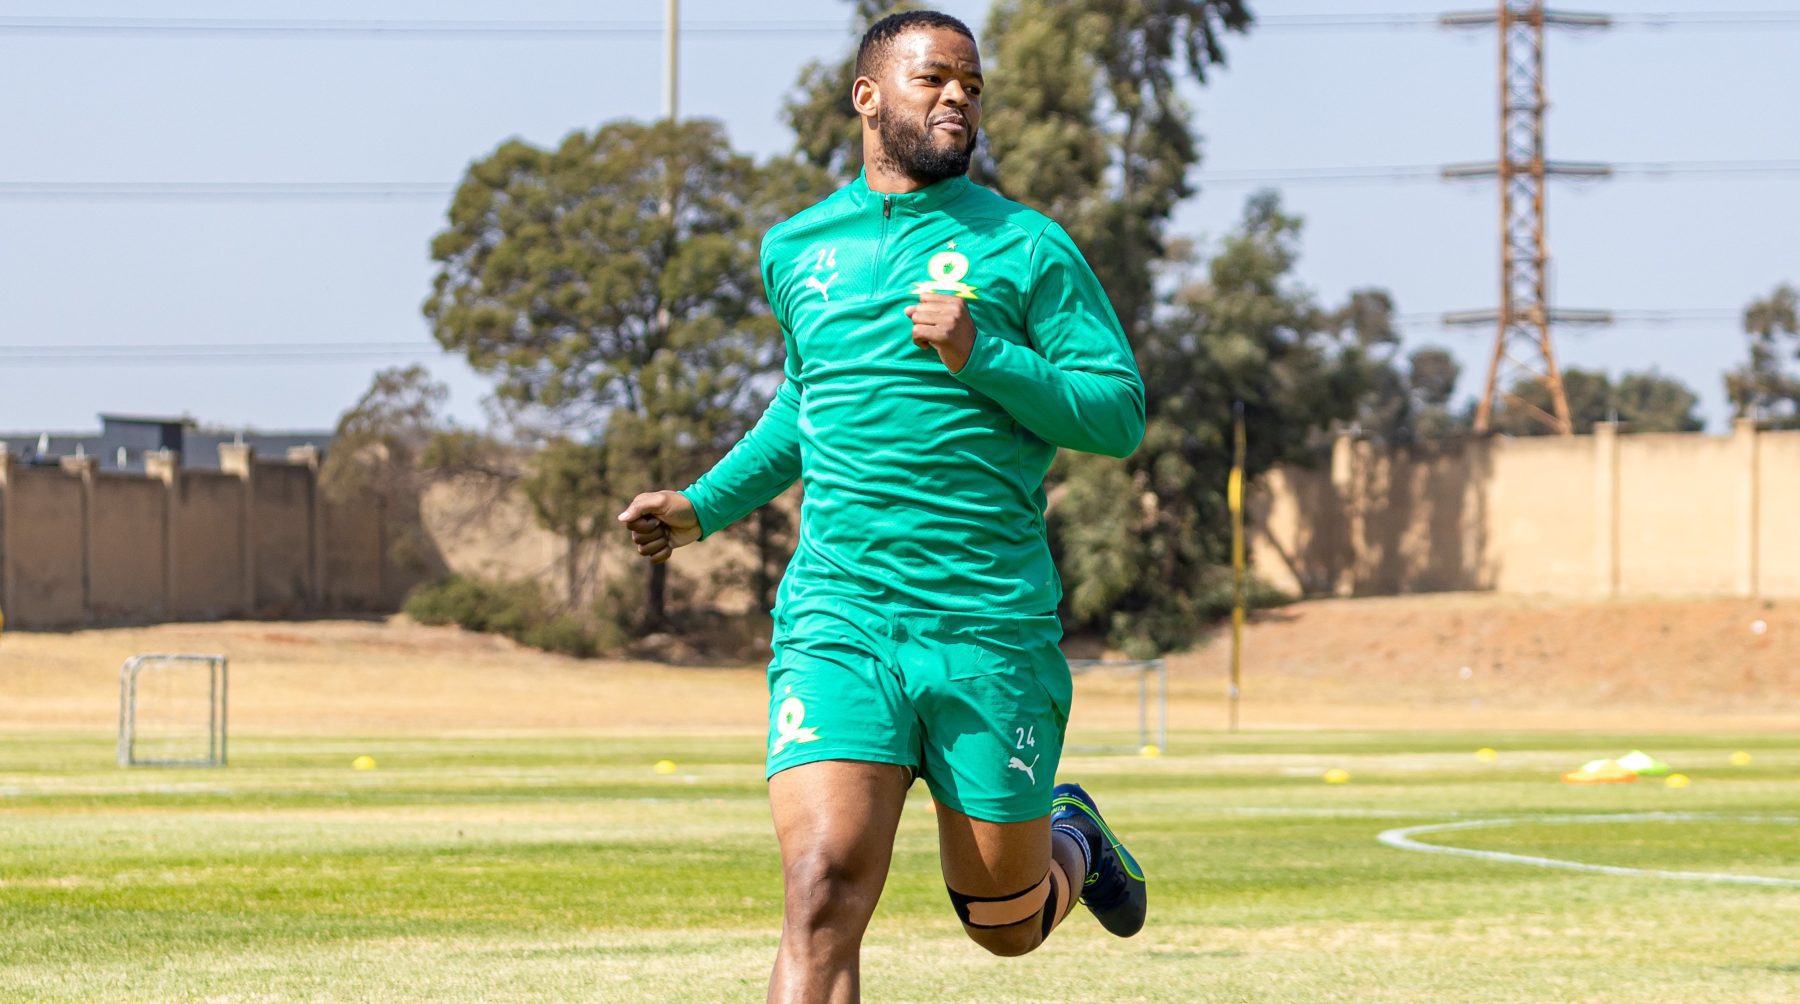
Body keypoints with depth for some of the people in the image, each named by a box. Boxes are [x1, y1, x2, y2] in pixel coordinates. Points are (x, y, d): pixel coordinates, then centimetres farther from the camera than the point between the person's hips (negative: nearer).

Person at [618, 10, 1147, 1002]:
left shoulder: (1025, 248, 2)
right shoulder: (796, 251, 13)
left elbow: (1119, 415, -3)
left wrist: (979, 358, -15)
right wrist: (707, 506, 22)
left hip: (992, 627, -1)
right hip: (836, 620, 1)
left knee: (1005, 921, 11)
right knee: (823, 888, -18)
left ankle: (1068, 837, 46)